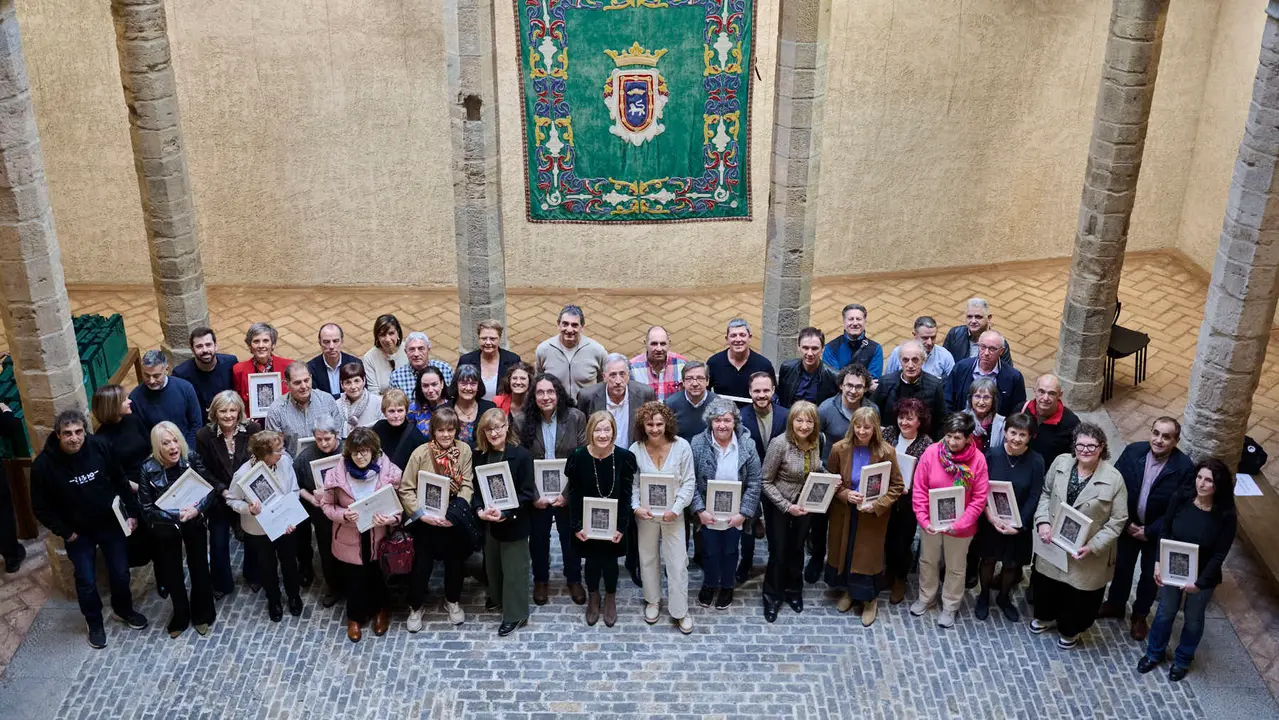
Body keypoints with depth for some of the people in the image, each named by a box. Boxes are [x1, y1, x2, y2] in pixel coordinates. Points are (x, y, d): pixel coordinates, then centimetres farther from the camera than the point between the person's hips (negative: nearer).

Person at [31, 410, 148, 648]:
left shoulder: (100, 447, -18)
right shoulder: (44, 464, -22)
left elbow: (120, 481, -2)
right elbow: (41, 507, -10)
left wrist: (133, 512, -3)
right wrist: (65, 532, -11)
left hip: (111, 523, 2)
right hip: (78, 532, -2)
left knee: (121, 573, 14)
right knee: (86, 582, 8)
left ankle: (124, 610, 42)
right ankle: (95, 623, 33)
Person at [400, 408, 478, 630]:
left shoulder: (464, 450, -10)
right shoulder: (420, 453, -16)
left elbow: (467, 486, -8)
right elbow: (406, 490, -12)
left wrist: (454, 514, -19)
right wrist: (422, 515, -20)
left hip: (455, 520, 2)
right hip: (426, 521, -2)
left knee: (455, 562, 19)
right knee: (421, 566, 8)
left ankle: (452, 601, 45)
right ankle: (416, 606, 34)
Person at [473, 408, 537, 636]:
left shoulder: (521, 455, -15)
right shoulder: (479, 456, 0)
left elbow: (526, 493, -15)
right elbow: (475, 487, 1)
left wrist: (505, 514, -25)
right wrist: (480, 510, -18)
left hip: (514, 522, -5)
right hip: (488, 521, 5)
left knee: (513, 568, 3)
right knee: (492, 562, 22)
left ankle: (516, 614, 15)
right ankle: (497, 597, 45)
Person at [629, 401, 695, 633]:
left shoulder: (682, 446, -13)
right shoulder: (636, 449, -10)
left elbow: (689, 482, -8)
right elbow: (632, 484, -2)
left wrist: (676, 509, -15)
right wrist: (636, 507, -17)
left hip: (673, 513, -1)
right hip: (646, 512, 1)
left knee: (677, 561, 2)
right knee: (648, 558, 16)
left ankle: (680, 610, 16)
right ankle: (653, 601, 37)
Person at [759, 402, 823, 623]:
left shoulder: (817, 440, -12)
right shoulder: (780, 443, -27)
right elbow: (766, 482, -19)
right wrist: (787, 506, -23)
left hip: (805, 502, 4)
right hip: (778, 503, -4)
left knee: (797, 548, 19)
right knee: (778, 551, 6)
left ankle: (793, 590, 41)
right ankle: (772, 596, 27)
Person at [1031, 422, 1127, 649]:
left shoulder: (1113, 479, -20)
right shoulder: (1061, 463, -9)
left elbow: (1117, 521, -14)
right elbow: (1046, 494, 5)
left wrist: (1093, 546, -20)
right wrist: (1043, 521, -10)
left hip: (1086, 552, -3)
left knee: (1078, 592, 16)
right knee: (1046, 583, 24)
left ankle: (1070, 630, 44)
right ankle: (1046, 617, 54)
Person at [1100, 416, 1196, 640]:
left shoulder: (1184, 467, -24)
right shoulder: (1132, 452, -16)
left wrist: (1149, 531, -17)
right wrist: (1127, 523, -15)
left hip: (1158, 532, -2)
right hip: (1128, 525, 2)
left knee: (1150, 575, 17)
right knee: (1121, 567, 21)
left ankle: (1140, 615, 39)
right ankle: (1115, 605, 45)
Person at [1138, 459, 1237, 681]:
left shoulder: (1226, 516, -25)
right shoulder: (1181, 498, -19)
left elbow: (1219, 555, -17)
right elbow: (1164, 531, -6)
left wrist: (1199, 582, -16)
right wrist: (1159, 562, -12)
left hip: (1203, 576, -2)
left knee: (1193, 618, 21)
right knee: (1165, 612, 21)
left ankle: (1183, 660, 45)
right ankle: (1155, 653, 45)